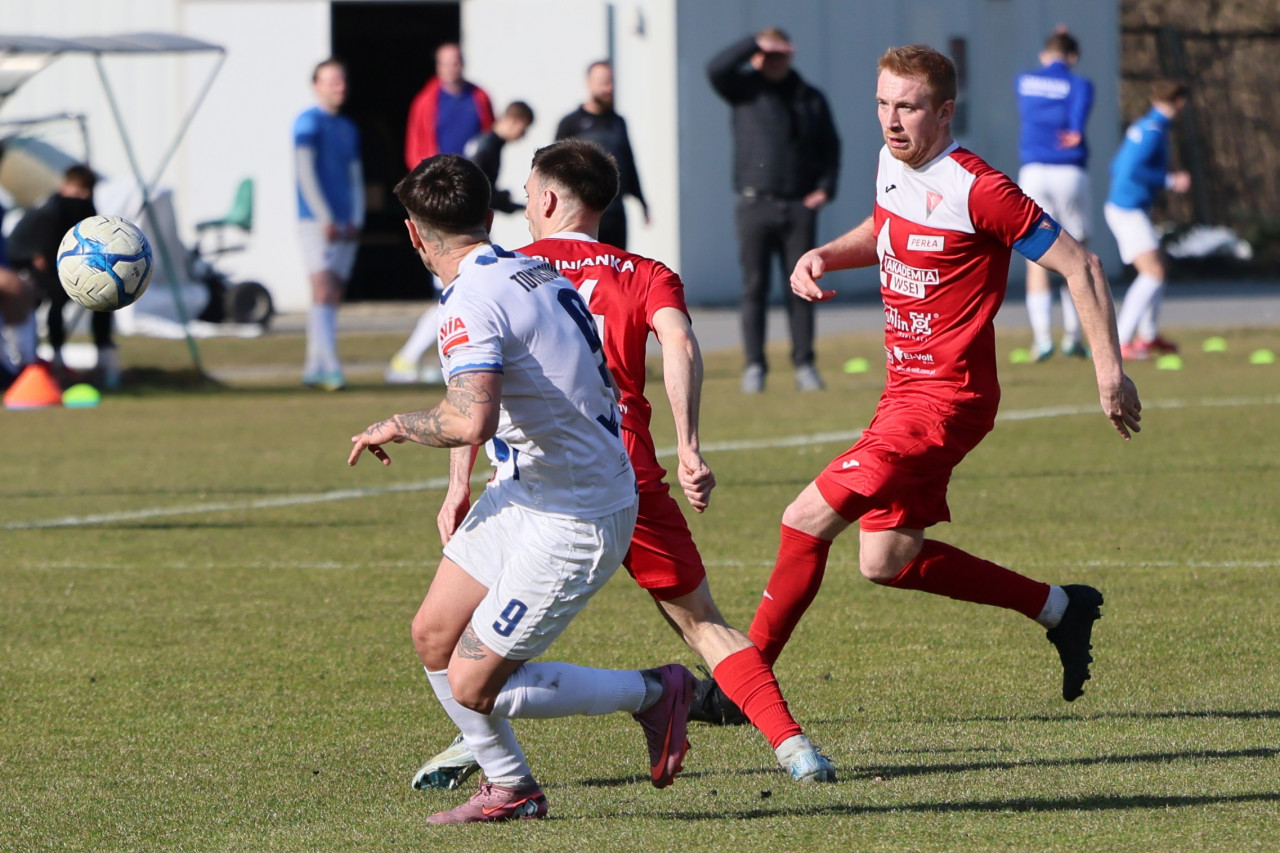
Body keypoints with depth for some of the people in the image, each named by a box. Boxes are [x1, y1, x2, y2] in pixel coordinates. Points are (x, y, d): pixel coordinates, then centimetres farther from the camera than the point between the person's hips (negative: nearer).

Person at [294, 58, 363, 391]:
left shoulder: (348, 129, 18)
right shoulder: (308, 123, -4)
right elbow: (306, 172, -10)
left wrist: (356, 220, 5)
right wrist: (326, 219, -15)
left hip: (344, 225, 7)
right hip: (317, 222, -7)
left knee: (334, 296, 5)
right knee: (324, 291, -15)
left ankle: (314, 367, 10)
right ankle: (329, 366, -22)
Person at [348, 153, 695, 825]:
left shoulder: (471, 302, -22)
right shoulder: (536, 272, 8)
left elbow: (470, 421, -37)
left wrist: (398, 426, -17)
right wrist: (459, 485, 21)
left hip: (574, 522, -9)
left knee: (472, 685, -4)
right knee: (434, 635, 12)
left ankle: (652, 693, 9)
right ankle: (511, 788, 24)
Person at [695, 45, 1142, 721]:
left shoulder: (976, 190, -18)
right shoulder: (893, 164, 6)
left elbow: (1079, 265, -13)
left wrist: (1110, 372, -14)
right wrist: (826, 255, 8)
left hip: (946, 399, -9)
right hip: (904, 387, 9)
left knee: (808, 519, -13)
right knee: (888, 560, 11)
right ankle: (1060, 609, 25)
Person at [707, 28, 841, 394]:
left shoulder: (810, 99, 13)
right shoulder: (746, 88, 6)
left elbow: (830, 146, 16)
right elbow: (717, 68, -13)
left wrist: (825, 188, 2)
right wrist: (754, 43, -18)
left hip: (799, 207, 2)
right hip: (755, 205, -2)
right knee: (754, 288, -2)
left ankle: (804, 364, 5)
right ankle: (754, 366, 1)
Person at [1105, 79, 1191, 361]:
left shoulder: (1143, 127, 11)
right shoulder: (1153, 131, -18)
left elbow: (1117, 166, 20)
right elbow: (1131, 170, -27)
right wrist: (1170, 181, -19)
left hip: (1123, 208, 10)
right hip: (1128, 211, -10)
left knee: (1157, 268, 22)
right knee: (1153, 273, -18)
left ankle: (1148, 337, 37)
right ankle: (1122, 343, -24)